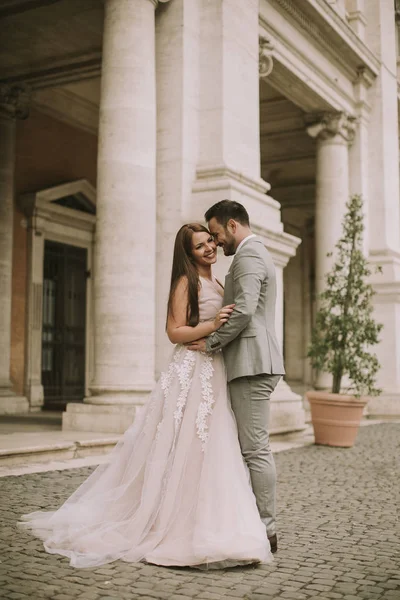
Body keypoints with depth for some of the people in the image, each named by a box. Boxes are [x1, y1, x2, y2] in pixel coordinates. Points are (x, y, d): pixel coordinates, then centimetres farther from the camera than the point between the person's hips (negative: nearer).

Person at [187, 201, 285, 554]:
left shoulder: (248, 255, -9)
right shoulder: (257, 253, 24)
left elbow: (244, 310, -21)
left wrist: (212, 342, -10)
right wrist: (217, 342, 21)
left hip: (252, 364, -11)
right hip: (254, 363, 11)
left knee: (256, 449, -7)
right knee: (253, 448, 12)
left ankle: (266, 530, -1)